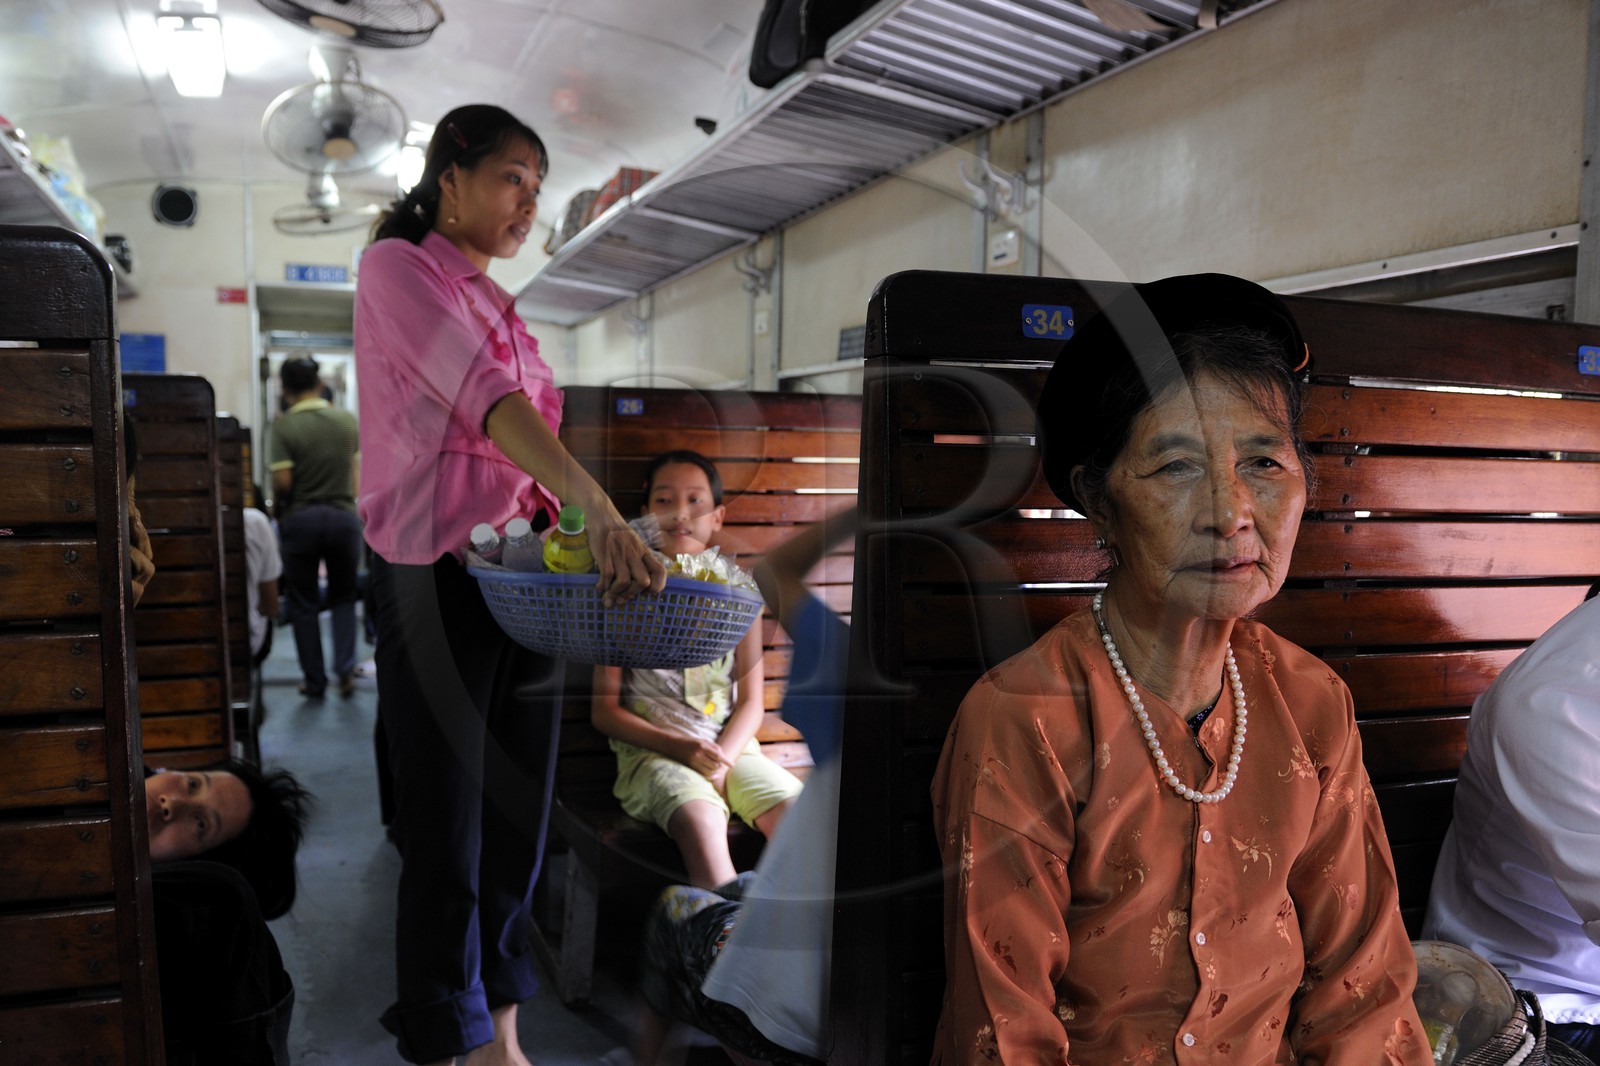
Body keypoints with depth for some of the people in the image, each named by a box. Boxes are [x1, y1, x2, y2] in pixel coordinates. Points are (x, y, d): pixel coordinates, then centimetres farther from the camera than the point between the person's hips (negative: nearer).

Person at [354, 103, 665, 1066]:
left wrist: (587, 538, 1)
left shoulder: (495, 303, 20)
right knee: (446, 829, 0)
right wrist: (599, 505, -32)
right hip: (438, 575, -7)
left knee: (519, 817, 11)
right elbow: (483, 397, -20)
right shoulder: (398, 265, -3)